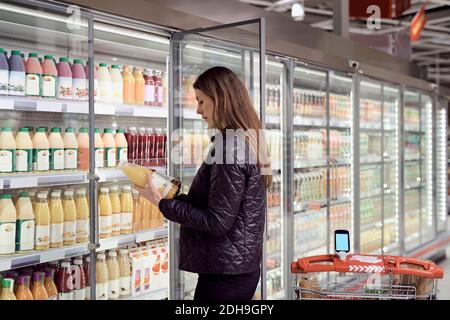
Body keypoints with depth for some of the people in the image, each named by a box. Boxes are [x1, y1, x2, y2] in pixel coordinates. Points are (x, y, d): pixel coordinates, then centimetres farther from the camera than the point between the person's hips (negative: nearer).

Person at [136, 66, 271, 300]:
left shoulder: (229, 144, -18)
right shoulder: (248, 141, 10)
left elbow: (218, 222, -21)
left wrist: (163, 203, -14)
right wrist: (177, 196, 9)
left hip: (224, 273, -9)